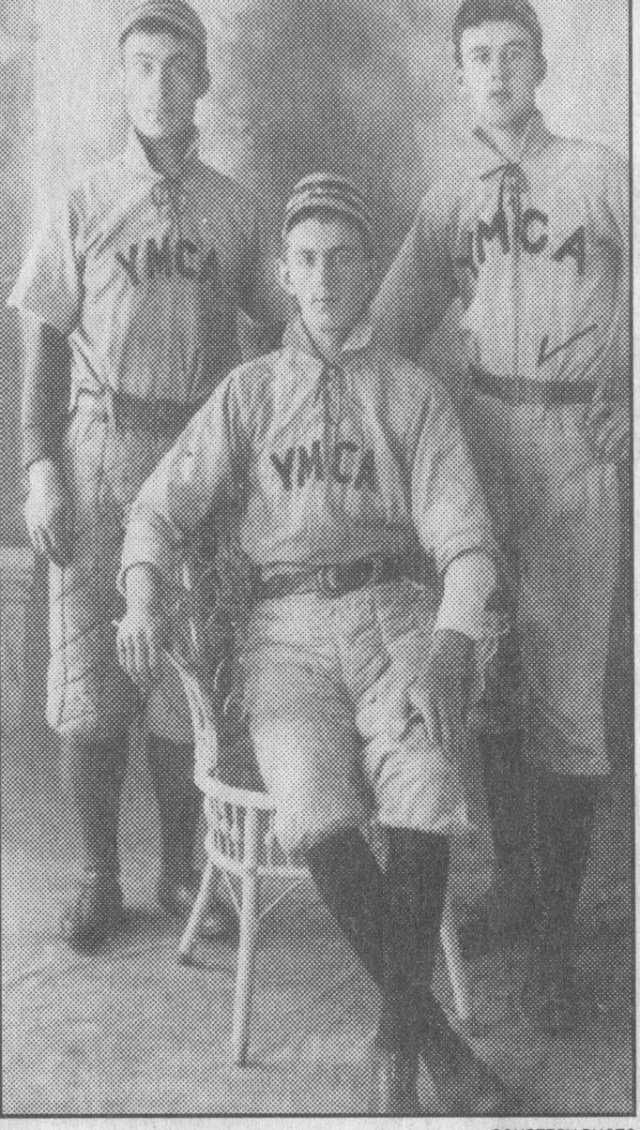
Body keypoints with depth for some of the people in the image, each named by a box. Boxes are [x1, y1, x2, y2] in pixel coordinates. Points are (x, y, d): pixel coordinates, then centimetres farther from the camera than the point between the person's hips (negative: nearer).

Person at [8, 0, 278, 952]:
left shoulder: (235, 212, 8)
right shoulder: (83, 206, 6)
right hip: (98, 454, 0)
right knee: (88, 679, 0)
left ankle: (181, 873, 19)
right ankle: (99, 880, 13)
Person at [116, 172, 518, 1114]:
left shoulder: (414, 395, 12)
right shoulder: (248, 392, 15)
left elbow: (463, 536, 2)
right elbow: (163, 506, 8)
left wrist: (447, 652, -17)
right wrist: (143, 598, -14)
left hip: (390, 614, 0)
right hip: (285, 626, 0)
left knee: (426, 786, -31)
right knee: (317, 811, -28)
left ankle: (396, 1042, -14)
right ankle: (432, 1030, -10)